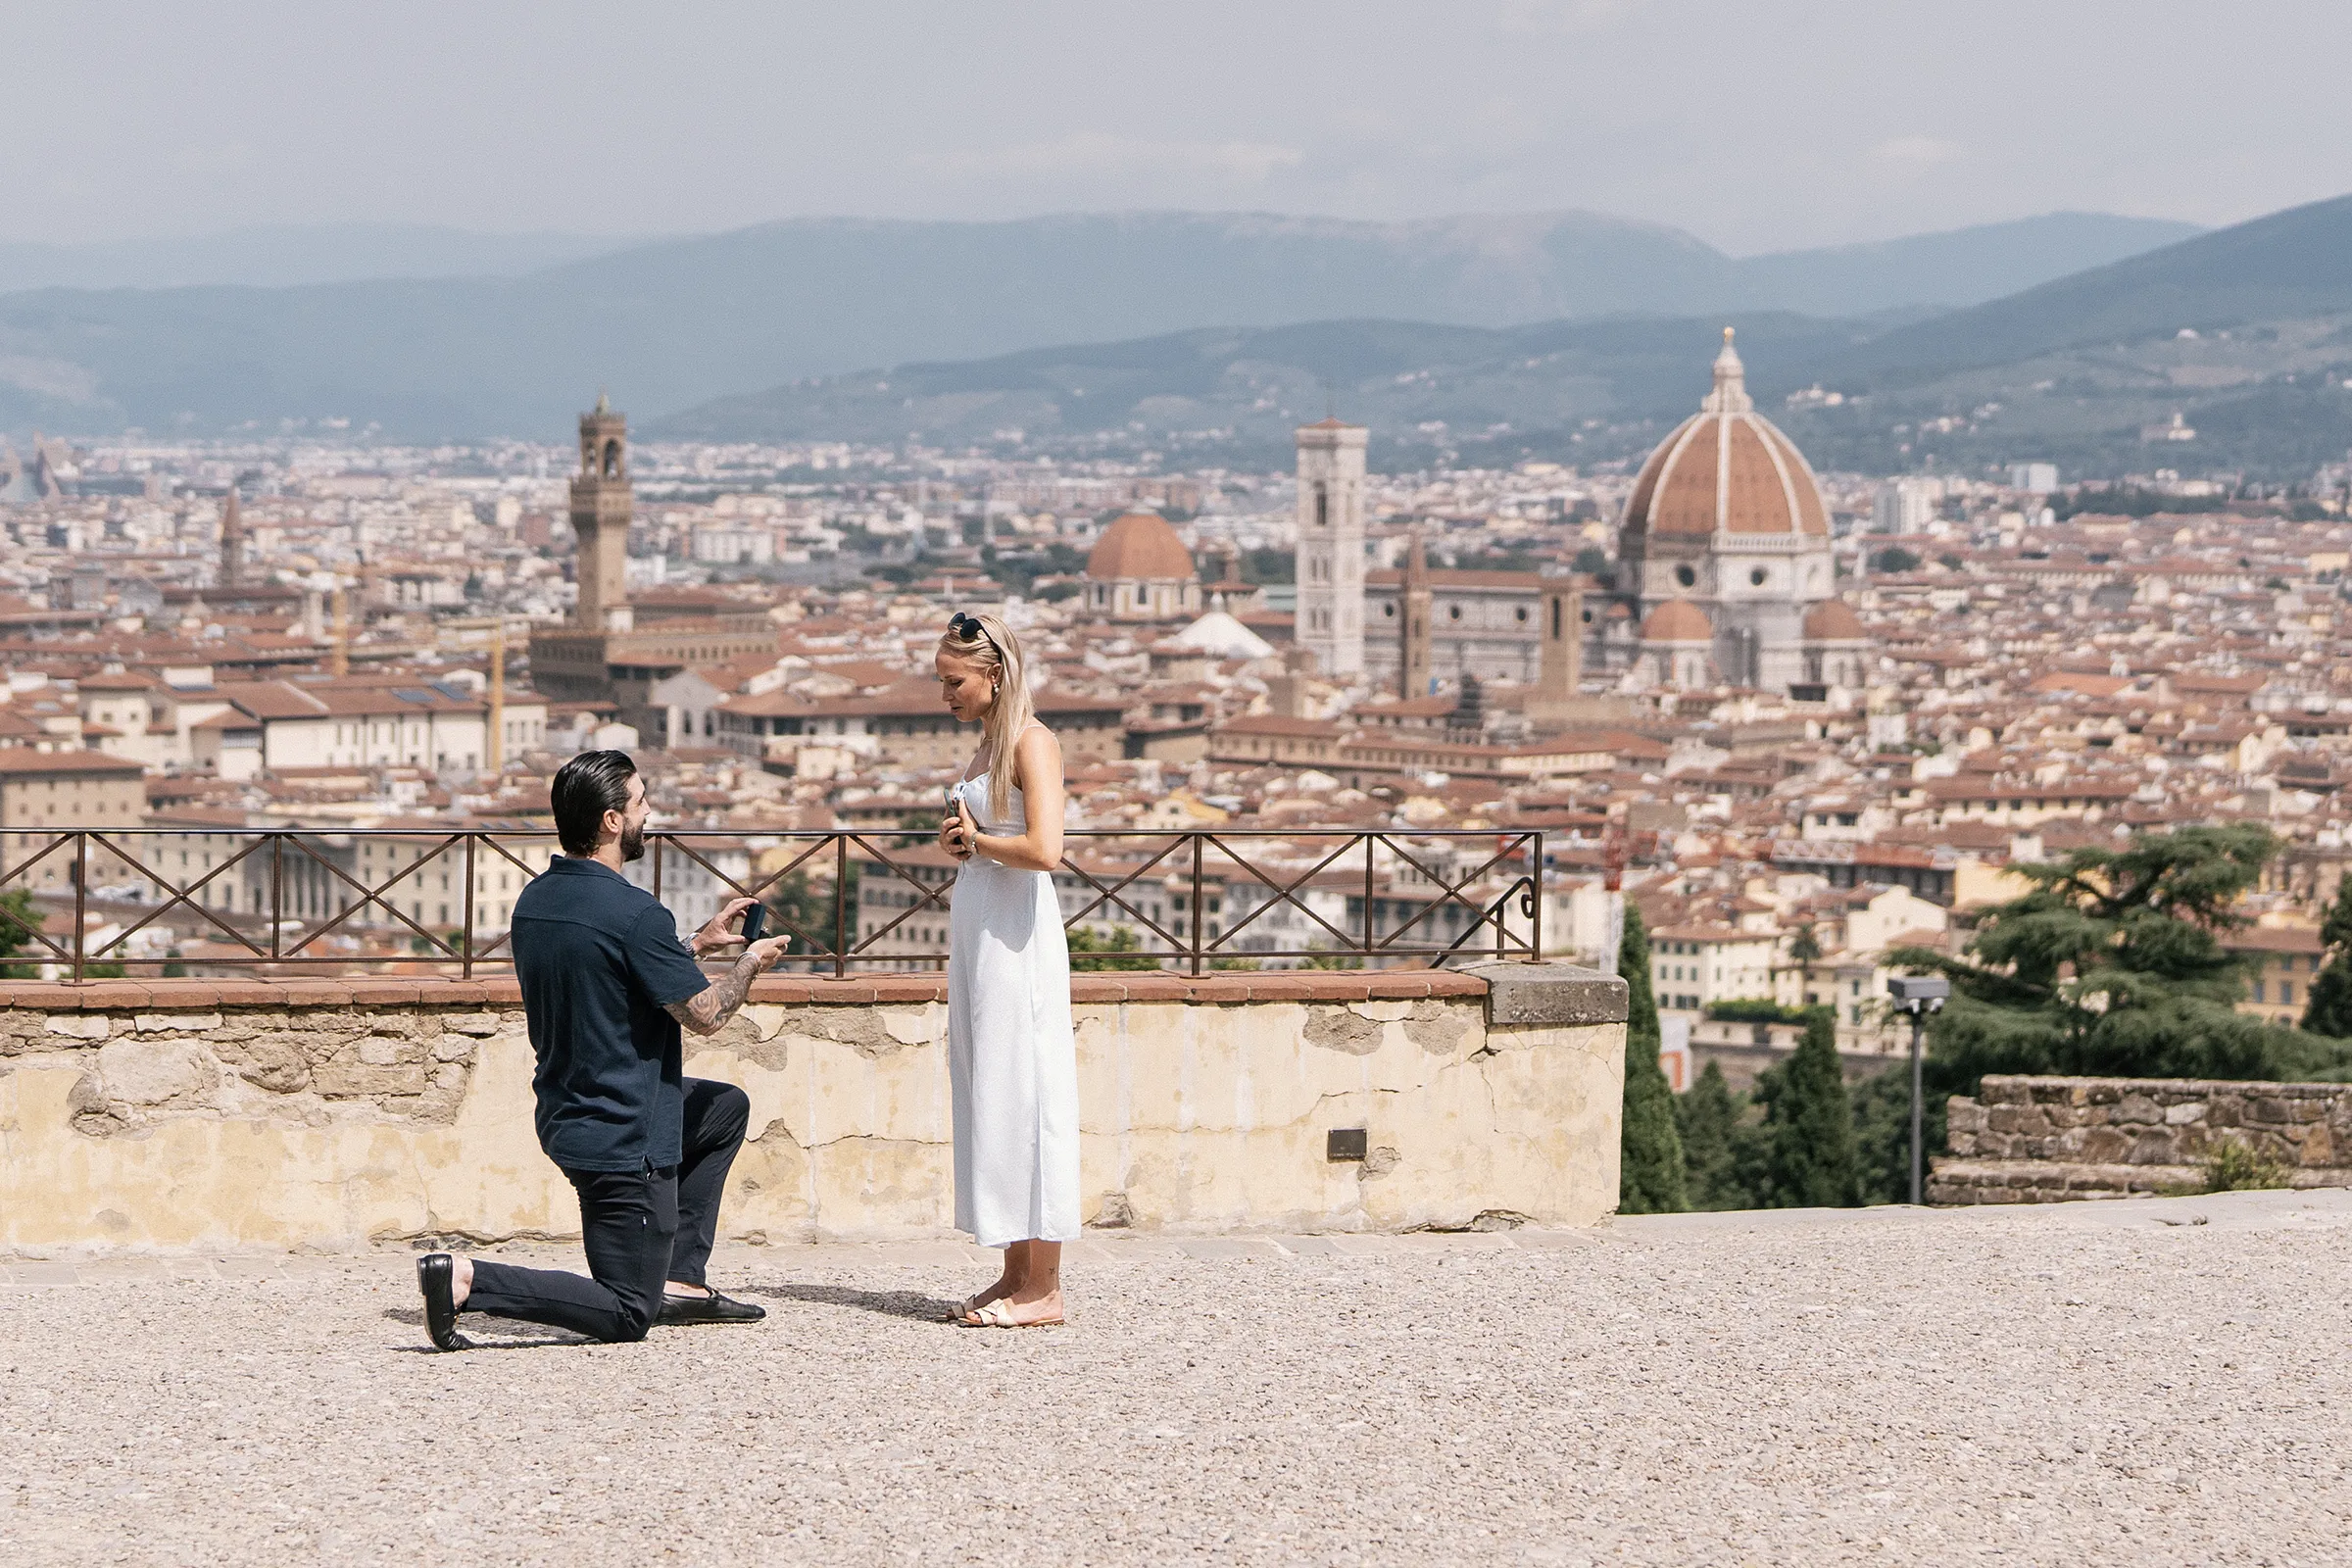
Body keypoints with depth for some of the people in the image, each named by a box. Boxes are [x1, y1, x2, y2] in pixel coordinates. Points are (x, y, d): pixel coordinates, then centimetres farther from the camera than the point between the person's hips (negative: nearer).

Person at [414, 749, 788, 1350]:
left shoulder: (535, 900, 5)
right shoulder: (634, 912, -22)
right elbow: (704, 1014, -14)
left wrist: (701, 941, 23)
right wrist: (750, 962, 5)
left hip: (565, 1115, 9)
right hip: (623, 1140, -9)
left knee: (728, 1106, 29)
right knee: (626, 1316, 0)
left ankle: (680, 1280, 24)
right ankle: (468, 1280, -15)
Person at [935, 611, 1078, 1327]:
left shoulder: (1032, 743, -12)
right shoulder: (988, 743, 16)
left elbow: (1044, 848, -25)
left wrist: (977, 838, -9)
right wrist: (957, 839, 7)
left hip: (1016, 938, -10)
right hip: (976, 930, 10)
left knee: (1021, 1094, -7)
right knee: (987, 1095, 9)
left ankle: (1042, 1288, -4)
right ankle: (1017, 1276, 14)